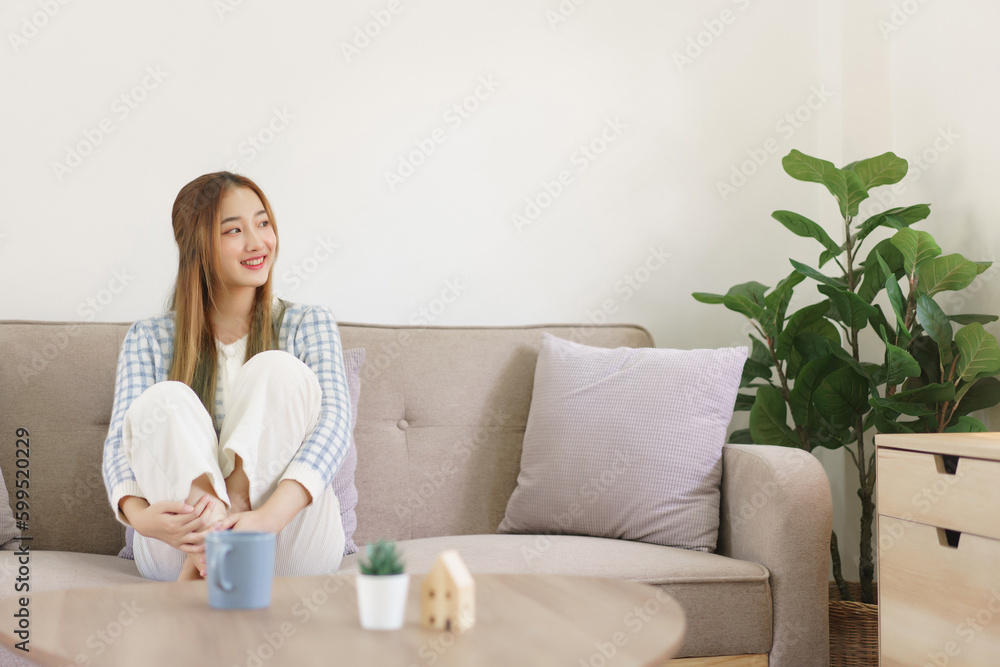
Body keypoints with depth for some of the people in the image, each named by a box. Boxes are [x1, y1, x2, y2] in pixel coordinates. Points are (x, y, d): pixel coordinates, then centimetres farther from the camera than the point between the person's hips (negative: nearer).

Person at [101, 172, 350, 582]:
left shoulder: (308, 325, 9)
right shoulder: (150, 339, 11)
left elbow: (333, 423, -8)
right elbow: (120, 444, -1)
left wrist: (268, 516, -29)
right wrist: (140, 515, -27)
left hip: (290, 550, 0)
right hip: (176, 557, 1)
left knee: (279, 369, -21)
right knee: (165, 400, -24)